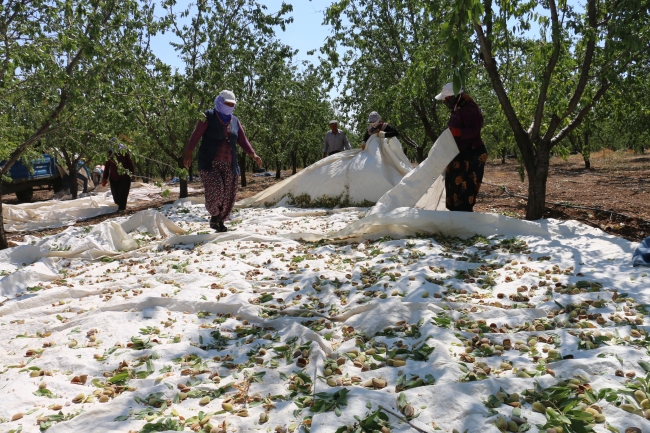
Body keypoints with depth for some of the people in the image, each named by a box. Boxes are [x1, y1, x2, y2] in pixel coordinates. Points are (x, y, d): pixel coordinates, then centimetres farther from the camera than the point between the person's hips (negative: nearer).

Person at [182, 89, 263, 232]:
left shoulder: (234, 120, 14)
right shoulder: (208, 117, 0)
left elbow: (242, 140, 13)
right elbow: (196, 135, -6)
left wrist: (253, 155, 0)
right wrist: (188, 154, -14)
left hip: (229, 164, 5)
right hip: (209, 162, -5)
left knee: (228, 195, 1)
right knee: (215, 188, -21)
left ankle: (221, 221, 17)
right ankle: (214, 215, 4)